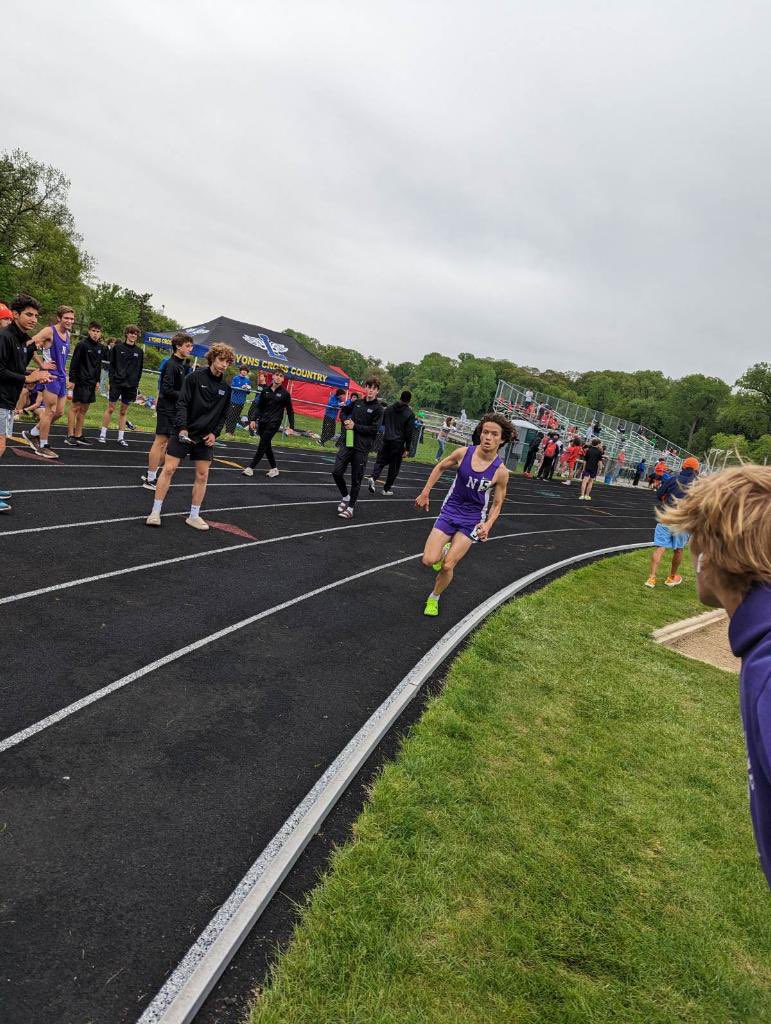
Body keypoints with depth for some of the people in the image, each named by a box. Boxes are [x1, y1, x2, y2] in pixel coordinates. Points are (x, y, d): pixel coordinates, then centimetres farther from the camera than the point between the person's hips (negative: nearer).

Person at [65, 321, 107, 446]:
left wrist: (97, 381, 14)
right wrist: (72, 380, -14)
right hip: (81, 382, -7)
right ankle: (70, 436, 0)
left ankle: (78, 435, 16)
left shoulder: (101, 348, 10)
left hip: (91, 384, 7)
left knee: (84, 409, 10)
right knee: (75, 407, -4)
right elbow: (74, 363, -10)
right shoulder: (82, 345, -9)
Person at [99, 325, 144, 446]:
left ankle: (121, 437, 13)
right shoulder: (118, 347, -1)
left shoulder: (139, 352, 6)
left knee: (123, 411, 9)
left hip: (131, 386, 2)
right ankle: (103, 434, 9)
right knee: (110, 408, 1)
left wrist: (136, 384, 5)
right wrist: (111, 380, -7)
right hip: (116, 383, -2)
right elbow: (111, 365, 1)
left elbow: (139, 369, 10)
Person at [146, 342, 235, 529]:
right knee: (169, 469, -4)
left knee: (202, 475, 3)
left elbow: (223, 414, 13)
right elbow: (182, 404, -11)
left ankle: (194, 516, 16)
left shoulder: (226, 387, 5)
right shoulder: (195, 377, -7)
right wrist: (182, 427, -22)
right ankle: (155, 512, 5)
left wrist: (215, 433, 0)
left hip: (205, 437, 4)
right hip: (183, 432, -4)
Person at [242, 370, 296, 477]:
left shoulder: (285, 393, -3)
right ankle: (274, 468, 20)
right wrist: (254, 420, 1)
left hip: (274, 423, -5)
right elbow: (259, 407, 11)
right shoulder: (266, 391, 6)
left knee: (263, 444, -8)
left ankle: (251, 467, -4)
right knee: (266, 445, 9)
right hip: (262, 421, 5)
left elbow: (290, 411, 0)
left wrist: (291, 427, -5)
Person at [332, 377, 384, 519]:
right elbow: (344, 411, 23)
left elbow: (374, 429, -13)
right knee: (337, 472, -1)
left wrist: (355, 426, -15)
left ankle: (350, 507, 17)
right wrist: (346, 422, 1)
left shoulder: (378, 409, -6)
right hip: (347, 443, 4)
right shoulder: (357, 402, 7)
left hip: (362, 448, -4)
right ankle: (345, 496, 24)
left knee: (356, 479, 3)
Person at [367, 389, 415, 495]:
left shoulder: (389, 409, 6)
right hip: (399, 443, -3)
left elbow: (381, 423, 11)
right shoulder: (410, 414, -6)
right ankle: (387, 488, 13)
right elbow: (409, 433, -7)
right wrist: (407, 448, -4)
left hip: (386, 440, 3)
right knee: (394, 466, 8)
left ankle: (373, 477, -15)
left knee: (380, 461, 11)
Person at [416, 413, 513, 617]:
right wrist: (425, 493, 6)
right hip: (450, 511, 2)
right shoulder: (463, 453, -11)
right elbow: (440, 467, 8)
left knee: (447, 567, -6)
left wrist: (488, 525, -19)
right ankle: (445, 551, 25)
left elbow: (497, 504, -2)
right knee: (429, 560, -12)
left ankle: (434, 598, 24)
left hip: (472, 521, -1)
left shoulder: (500, 471, -15)